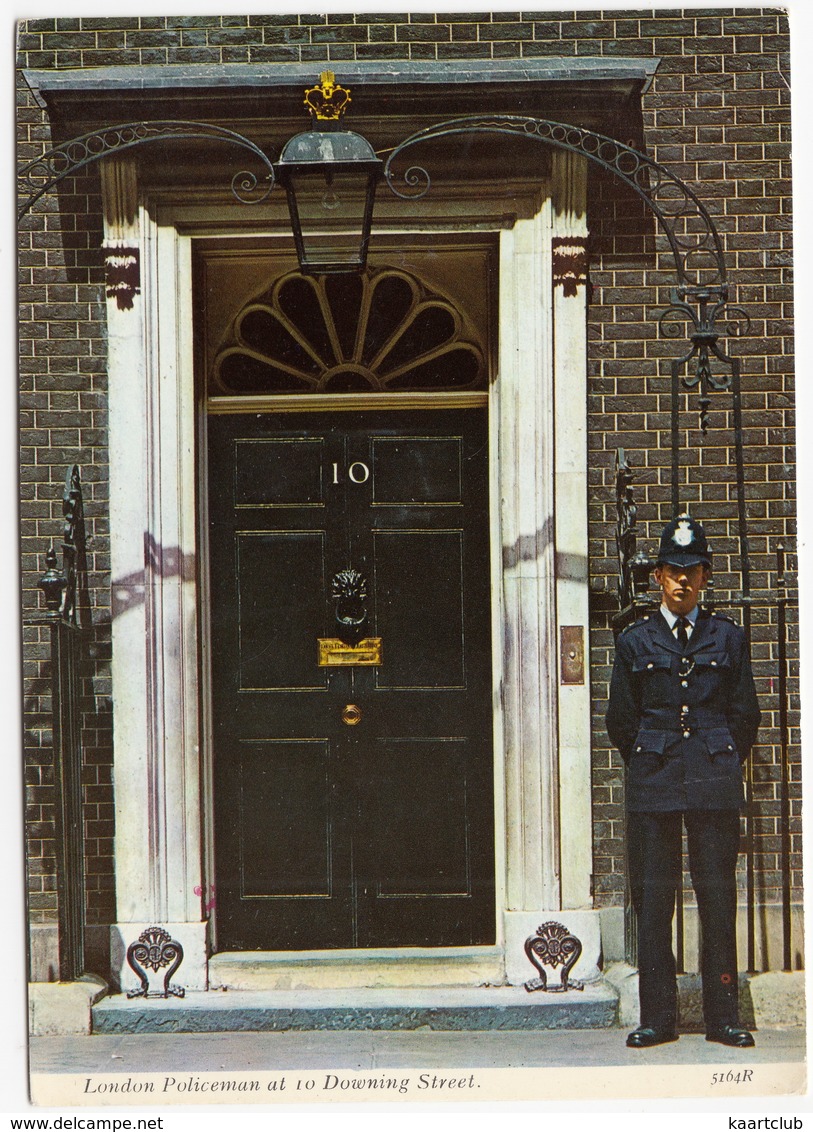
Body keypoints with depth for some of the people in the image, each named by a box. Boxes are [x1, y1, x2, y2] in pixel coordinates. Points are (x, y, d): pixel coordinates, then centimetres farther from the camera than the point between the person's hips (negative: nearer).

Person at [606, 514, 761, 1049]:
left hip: (715, 784, 0)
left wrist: (721, 765, 11)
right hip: (653, 787, 0)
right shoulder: (635, 641, 7)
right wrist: (649, 764, 11)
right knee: (652, 899, 0)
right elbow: (620, 720, 11)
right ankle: (657, 1017, 7)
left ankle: (723, 1016, 8)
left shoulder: (728, 638, 9)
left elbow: (746, 715, 12)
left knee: (718, 896, 0)